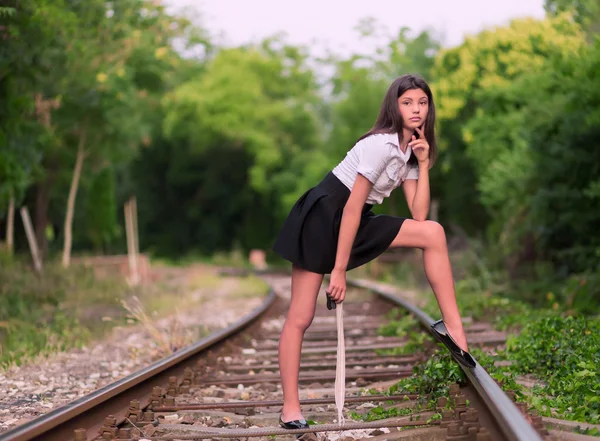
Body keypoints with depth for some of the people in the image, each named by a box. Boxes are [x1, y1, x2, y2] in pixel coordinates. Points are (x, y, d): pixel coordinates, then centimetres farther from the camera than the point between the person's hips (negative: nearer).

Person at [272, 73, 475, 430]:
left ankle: (453, 326, -9)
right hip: (322, 217, -8)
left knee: (433, 232, -9)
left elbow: (418, 215, 2)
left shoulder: (409, 151, 6)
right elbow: (352, 206, -21)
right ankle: (291, 408, -1)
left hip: (356, 222, 8)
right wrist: (338, 270, -21)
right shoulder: (381, 144, -19)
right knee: (301, 318, -8)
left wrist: (423, 163, -6)